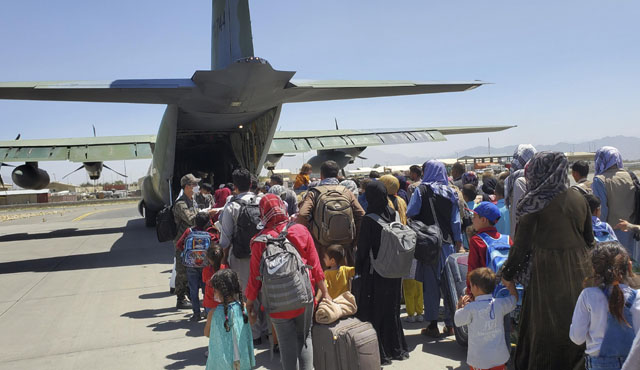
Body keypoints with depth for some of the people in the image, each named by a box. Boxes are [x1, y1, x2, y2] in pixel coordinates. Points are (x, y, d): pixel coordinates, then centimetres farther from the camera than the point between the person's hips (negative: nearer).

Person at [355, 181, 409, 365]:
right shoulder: (393, 214, -2)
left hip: (374, 273, -6)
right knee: (392, 309, 19)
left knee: (374, 311, 7)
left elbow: (362, 248, -13)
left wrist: (358, 270, -1)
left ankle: (380, 353, 13)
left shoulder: (369, 220, -18)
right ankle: (397, 348, 31)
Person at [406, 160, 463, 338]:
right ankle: (450, 324, 17)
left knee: (430, 284, 3)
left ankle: (433, 325, 7)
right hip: (447, 243, 4)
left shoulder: (422, 190, -6)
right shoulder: (451, 193, 5)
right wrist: (459, 244, 10)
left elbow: (410, 213, -12)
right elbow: (456, 221, 5)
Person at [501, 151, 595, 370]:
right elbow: (589, 239, 9)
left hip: (548, 272, -5)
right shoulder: (579, 199, 2)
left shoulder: (535, 204, -14)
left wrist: (508, 273, -1)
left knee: (545, 327, 9)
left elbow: (521, 245, -11)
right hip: (579, 270, 5)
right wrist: (587, 264, 22)